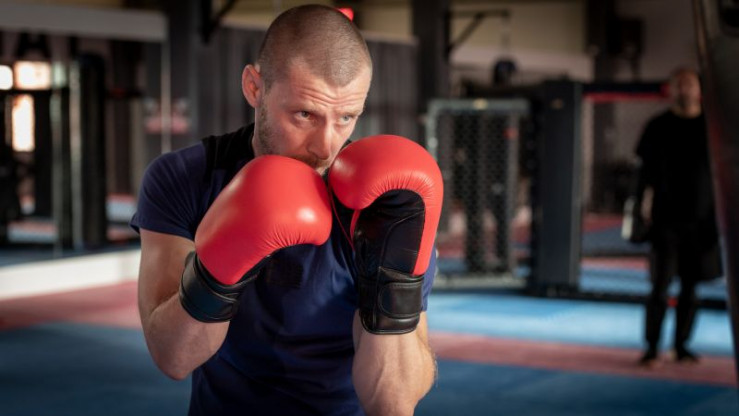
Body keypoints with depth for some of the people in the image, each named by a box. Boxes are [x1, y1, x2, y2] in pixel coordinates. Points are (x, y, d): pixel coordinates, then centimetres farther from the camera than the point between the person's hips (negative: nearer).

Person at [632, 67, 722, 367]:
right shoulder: (658, 127, 3)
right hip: (665, 219, -2)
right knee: (660, 285, -5)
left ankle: (681, 345, 18)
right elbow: (645, 170, 5)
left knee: (691, 286, 8)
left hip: (701, 219, 2)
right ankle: (652, 347, 2)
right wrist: (639, 207, -2)